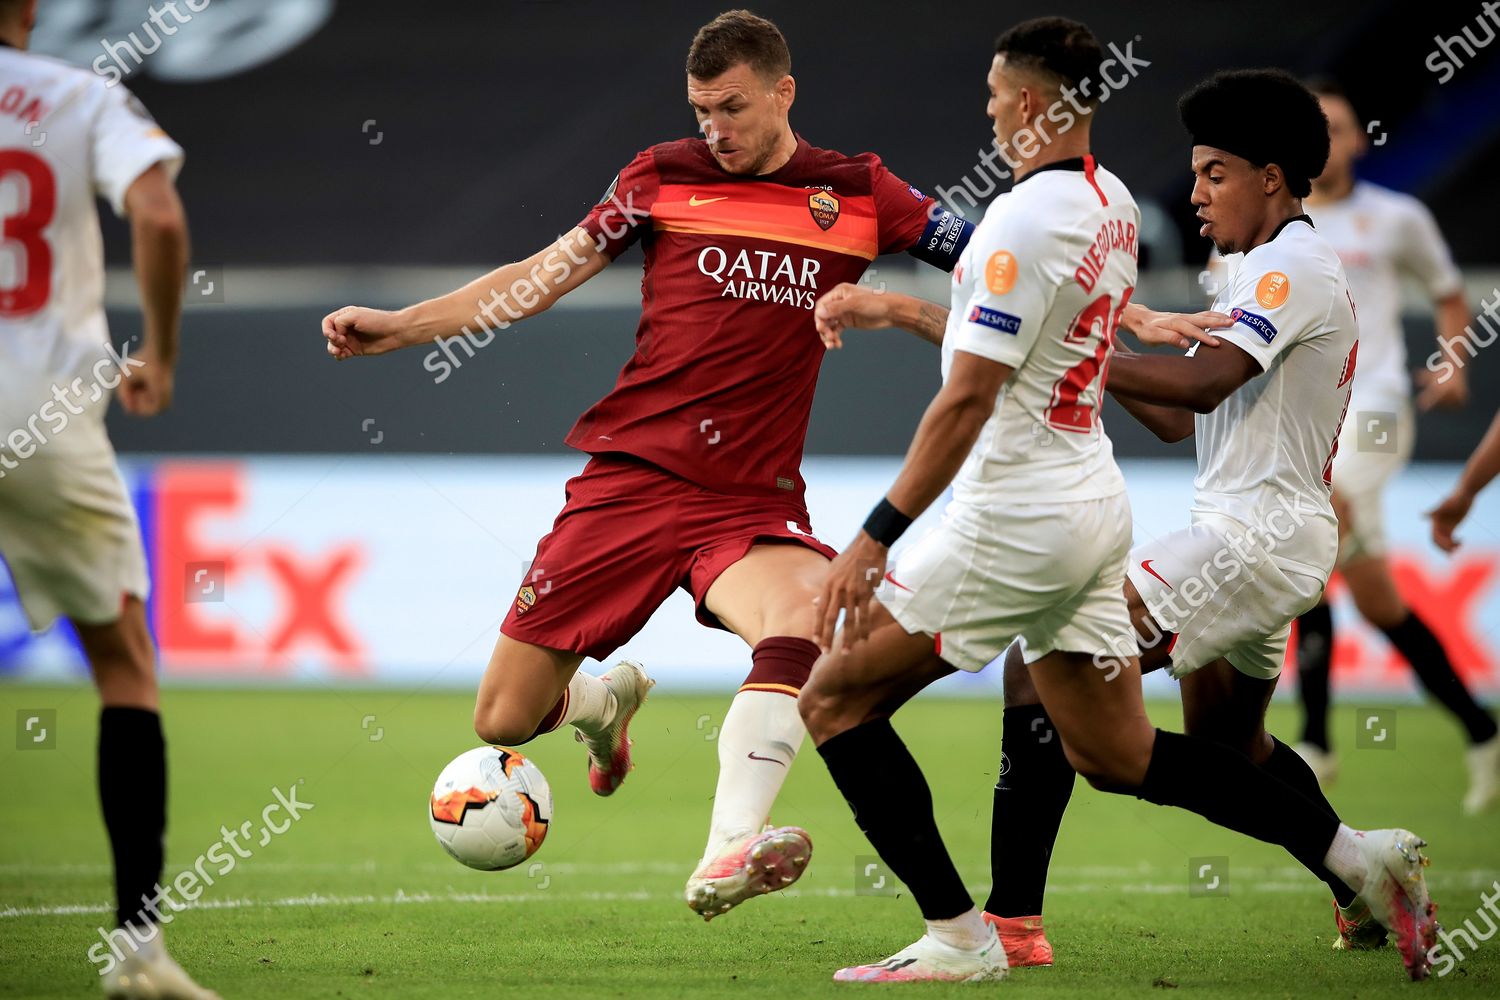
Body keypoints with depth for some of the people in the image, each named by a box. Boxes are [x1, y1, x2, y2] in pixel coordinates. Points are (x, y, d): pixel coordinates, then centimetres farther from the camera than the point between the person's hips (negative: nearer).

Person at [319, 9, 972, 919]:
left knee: (798, 617, -37)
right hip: (629, 475, 1)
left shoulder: (857, 194, 4)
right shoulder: (664, 178, 4)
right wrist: (401, 326, 2)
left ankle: (727, 859, -43)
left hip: (752, 500, -1)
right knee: (503, 721, 1)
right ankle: (604, 698, 37)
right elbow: (541, 277, 8)